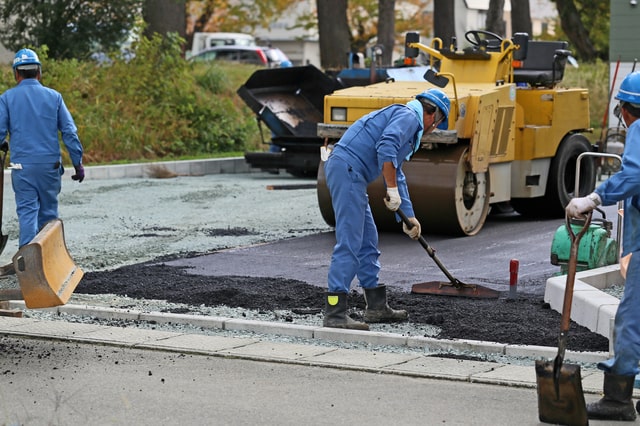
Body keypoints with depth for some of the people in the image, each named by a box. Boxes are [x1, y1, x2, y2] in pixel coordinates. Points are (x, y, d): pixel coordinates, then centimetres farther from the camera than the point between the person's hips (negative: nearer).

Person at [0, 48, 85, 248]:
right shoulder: (53, 96, 4)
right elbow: (70, 132, 1)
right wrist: (78, 163, 6)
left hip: (22, 165, -1)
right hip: (50, 163, 2)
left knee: (27, 211, 0)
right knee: (49, 212, 12)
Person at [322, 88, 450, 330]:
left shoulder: (406, 120, 30)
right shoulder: (408, 116, -2)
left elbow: (397, 175, 36)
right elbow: (386, 148, -21)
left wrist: (409, 217, 38)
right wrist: (392, 189, -17)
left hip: (348, 173, 11)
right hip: (347, 168, -11)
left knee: (368, 242, 17)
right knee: (349, 244, -13)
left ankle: (376, 307, 25)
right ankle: (334, 313, -15)